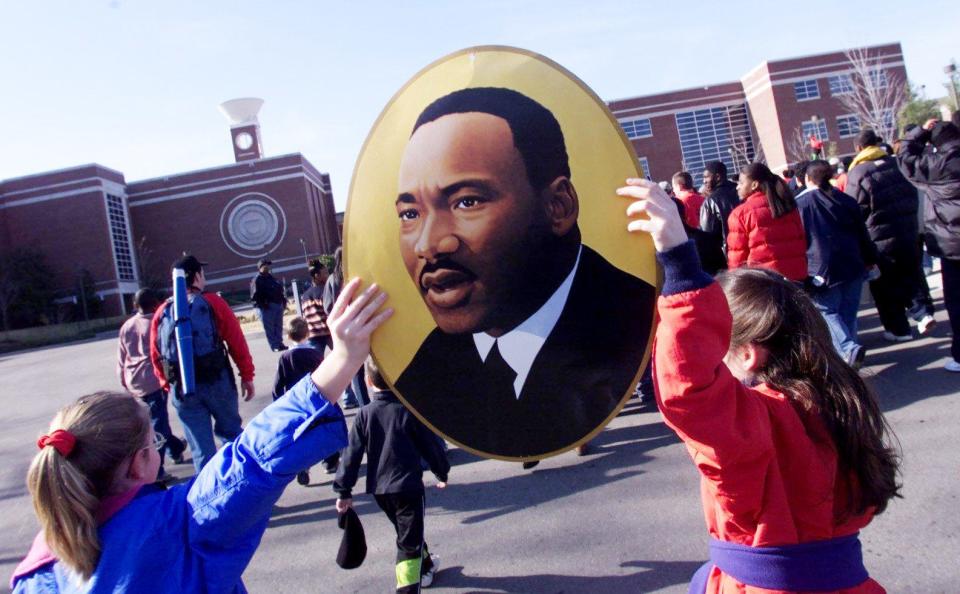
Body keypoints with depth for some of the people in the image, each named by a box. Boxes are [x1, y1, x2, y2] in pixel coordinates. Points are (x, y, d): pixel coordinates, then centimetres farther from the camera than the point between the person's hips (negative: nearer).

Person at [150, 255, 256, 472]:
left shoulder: (162, 312, 7)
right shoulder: (213, 302, -2)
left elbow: (156, 355, 8)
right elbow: (236, 341, -5)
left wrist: (168, 384, 19)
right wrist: (246, 376, 3)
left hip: (182, 387, 2)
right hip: (217, 381, -2)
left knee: (201, 449, 9)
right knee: (230, 432, 18)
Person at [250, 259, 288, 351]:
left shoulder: (271, 278, 18)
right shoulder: (256, 280, -7)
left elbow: (279, 289, 23)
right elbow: (255, 296, -14)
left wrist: (283, 300, 12)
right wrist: (263, 304, -22)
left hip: (278, 304, 8)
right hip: (267, 307, -8)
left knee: (278, 326, 13)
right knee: (269, 327, -4)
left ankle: (279, 343, 23)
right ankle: (274, 346, -1)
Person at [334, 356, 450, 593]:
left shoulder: (364, 415, -4)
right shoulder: (409, 410, -10)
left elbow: (351, 454, -4)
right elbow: (430, 445, -2)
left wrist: (344, 491, 2)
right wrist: (442, 472, 14)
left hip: (379, 489, 5)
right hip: (408, 486, -4)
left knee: (407, 532, 26)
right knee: (410, 542, 2)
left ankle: (426, 565, 47)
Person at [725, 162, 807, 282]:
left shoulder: (741, 213, -7)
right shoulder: (787, 205, 10)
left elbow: (737, 255, -7)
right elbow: (801, 241, 14)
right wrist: (799, 270, 20)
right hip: (796, 274, 6)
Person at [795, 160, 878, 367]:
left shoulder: (799, 204, -3)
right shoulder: (846, 200, 11)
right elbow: (862, 233, 15)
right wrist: (870, 259, 23)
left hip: (821, 268, -4)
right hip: (852, 265, 5)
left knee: (828, 311, 2)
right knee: (848, 311, 12)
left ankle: (848, 349, -17)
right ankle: (848, 350, 15)